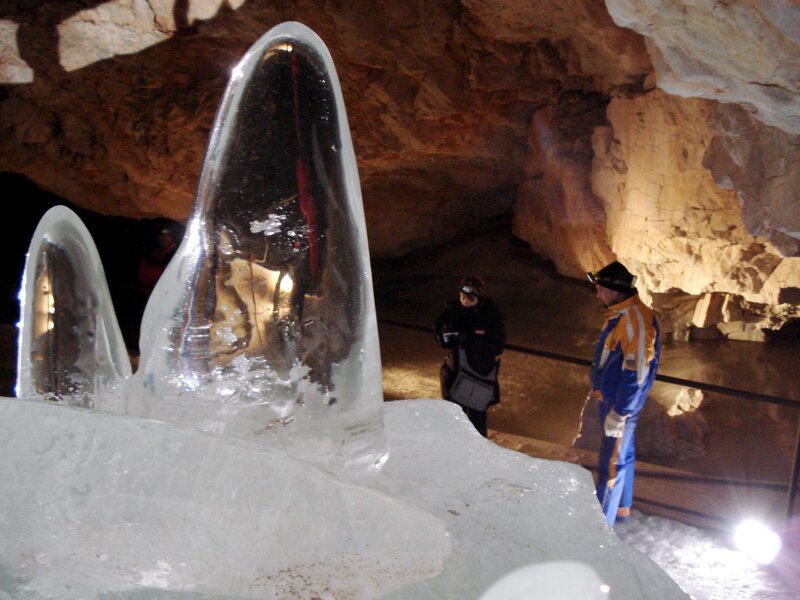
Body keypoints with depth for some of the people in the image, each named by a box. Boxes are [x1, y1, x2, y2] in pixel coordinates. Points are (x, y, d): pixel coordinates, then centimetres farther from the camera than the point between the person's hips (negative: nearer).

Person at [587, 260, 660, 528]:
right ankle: (622, 507, 39)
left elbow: (635, 374, -27)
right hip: (610, 398, 10)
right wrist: (598, 388, 21)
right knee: (622, 455, 23)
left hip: (622, 403, -10)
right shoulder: (619, 315, 5)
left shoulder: (637, 320, -26)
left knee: (611, 465, -2)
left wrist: (619, 414, -24)